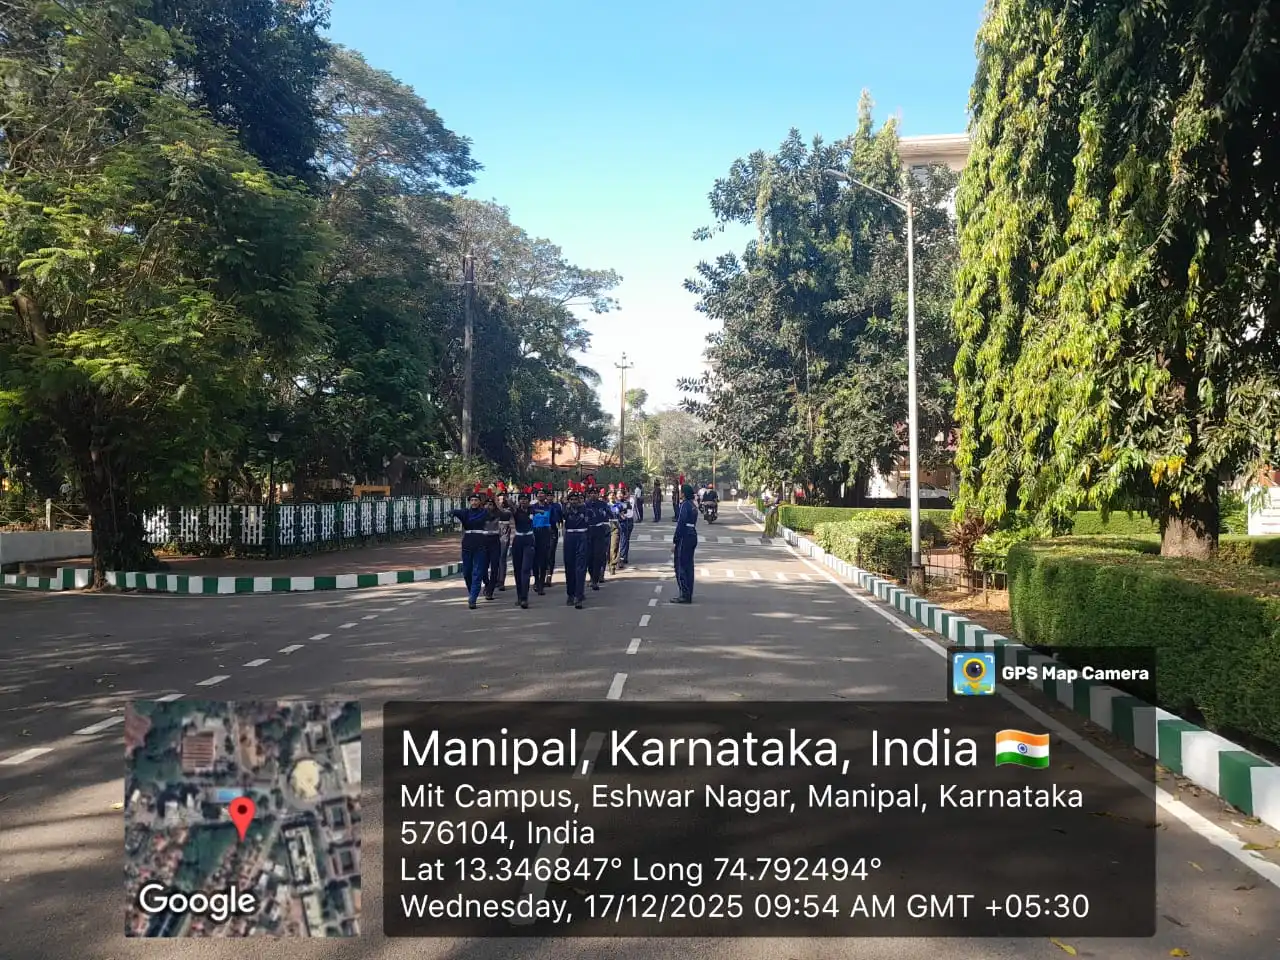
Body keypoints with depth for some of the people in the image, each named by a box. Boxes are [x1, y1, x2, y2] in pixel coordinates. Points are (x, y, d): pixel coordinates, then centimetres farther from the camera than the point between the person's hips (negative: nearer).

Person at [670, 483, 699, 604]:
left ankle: (684, 595, -3)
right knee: (689, 566, 14)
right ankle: (689, 594, 19)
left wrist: (675, 542, -17)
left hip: (684, 538, -9)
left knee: (681, 567, -3)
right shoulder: (693, 505, 12)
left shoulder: (684, 505, -16)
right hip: (693, 536, 9)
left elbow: (680, 524, -19)